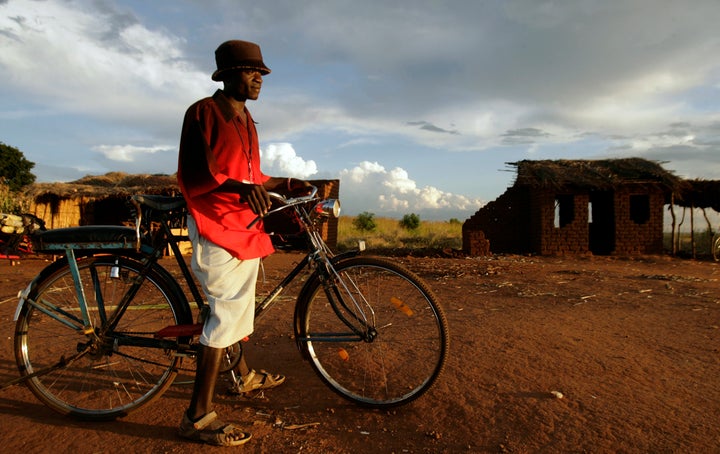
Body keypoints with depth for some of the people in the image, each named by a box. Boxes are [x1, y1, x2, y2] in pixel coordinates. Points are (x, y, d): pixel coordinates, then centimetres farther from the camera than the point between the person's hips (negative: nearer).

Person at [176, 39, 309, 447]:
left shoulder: (246, 120, 18)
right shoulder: (203, 113, -8)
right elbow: (194, 175, -18)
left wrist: (284, 184, 13)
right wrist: (239, 187, -33)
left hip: (245, 225, 9)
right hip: (217, 227, -9)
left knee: (241, 305, 20)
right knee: (226, 312, -12)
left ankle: (244, 375, 39)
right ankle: (199, 416, -3)